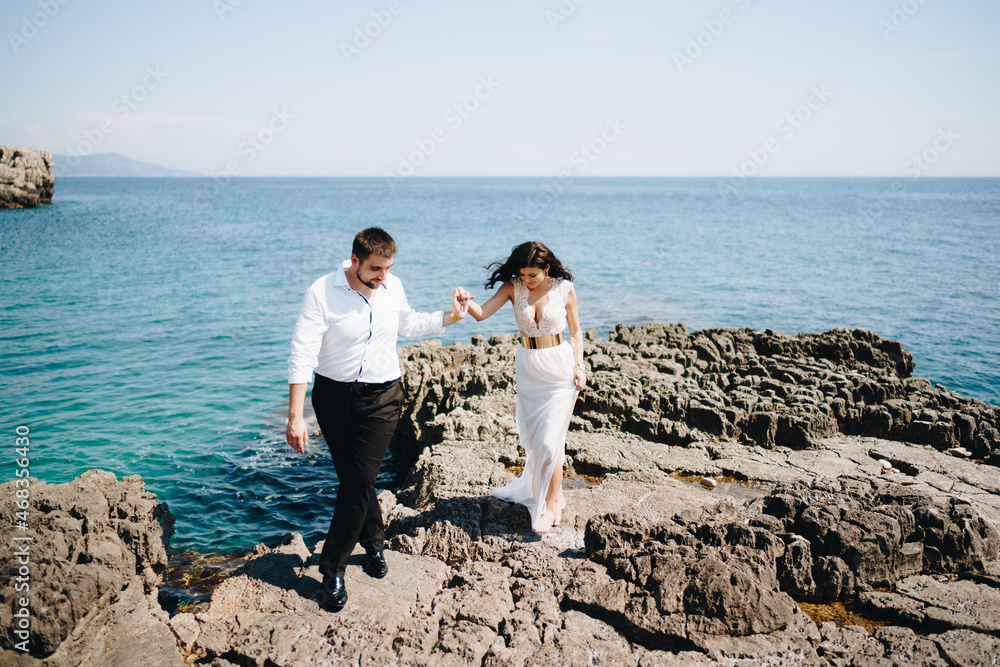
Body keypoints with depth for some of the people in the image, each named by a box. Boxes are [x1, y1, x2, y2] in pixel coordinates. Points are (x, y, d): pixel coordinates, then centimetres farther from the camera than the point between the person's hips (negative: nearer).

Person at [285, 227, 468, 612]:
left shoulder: (393, 288, -1)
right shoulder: (321, 294, -15)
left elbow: (407, 325, 20)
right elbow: (302, 356, -19)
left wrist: (450, 317, 9)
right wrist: (295, 417, -24)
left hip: (381, 397, 2)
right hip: (334, 396, -1)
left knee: (359, 481, -5)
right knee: (352, 478, 10)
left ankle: (333, 569, 10)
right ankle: (374, 543, 35)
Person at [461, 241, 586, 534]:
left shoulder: (565, 289, -6)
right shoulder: (513, 287, -4)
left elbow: (575, 331, 2)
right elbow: (481, 313, -17)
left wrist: (578, 366, -7)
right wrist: (467, 302, -38)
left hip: (559, 367, -3)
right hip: (527, 367, 3)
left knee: (549, 440, -7)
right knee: (531, 437, 11)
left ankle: (549, 505, 9)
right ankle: (553, 490, 32)